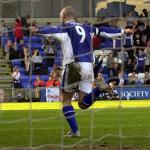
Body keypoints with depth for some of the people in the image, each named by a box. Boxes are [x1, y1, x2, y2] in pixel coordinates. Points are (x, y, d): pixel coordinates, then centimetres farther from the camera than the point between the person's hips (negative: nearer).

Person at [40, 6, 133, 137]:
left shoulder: (65, 29, 0)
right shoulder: (85, 28, 17)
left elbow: (52, 31, -22)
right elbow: (104, 31, 27)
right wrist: (123, 31, 40)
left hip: (73, 66, -5)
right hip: (88, 67, 5)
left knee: (66, 100, 9)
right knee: (83, 104, 7)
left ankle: (75, 130, 0)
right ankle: (99, 88, -18)